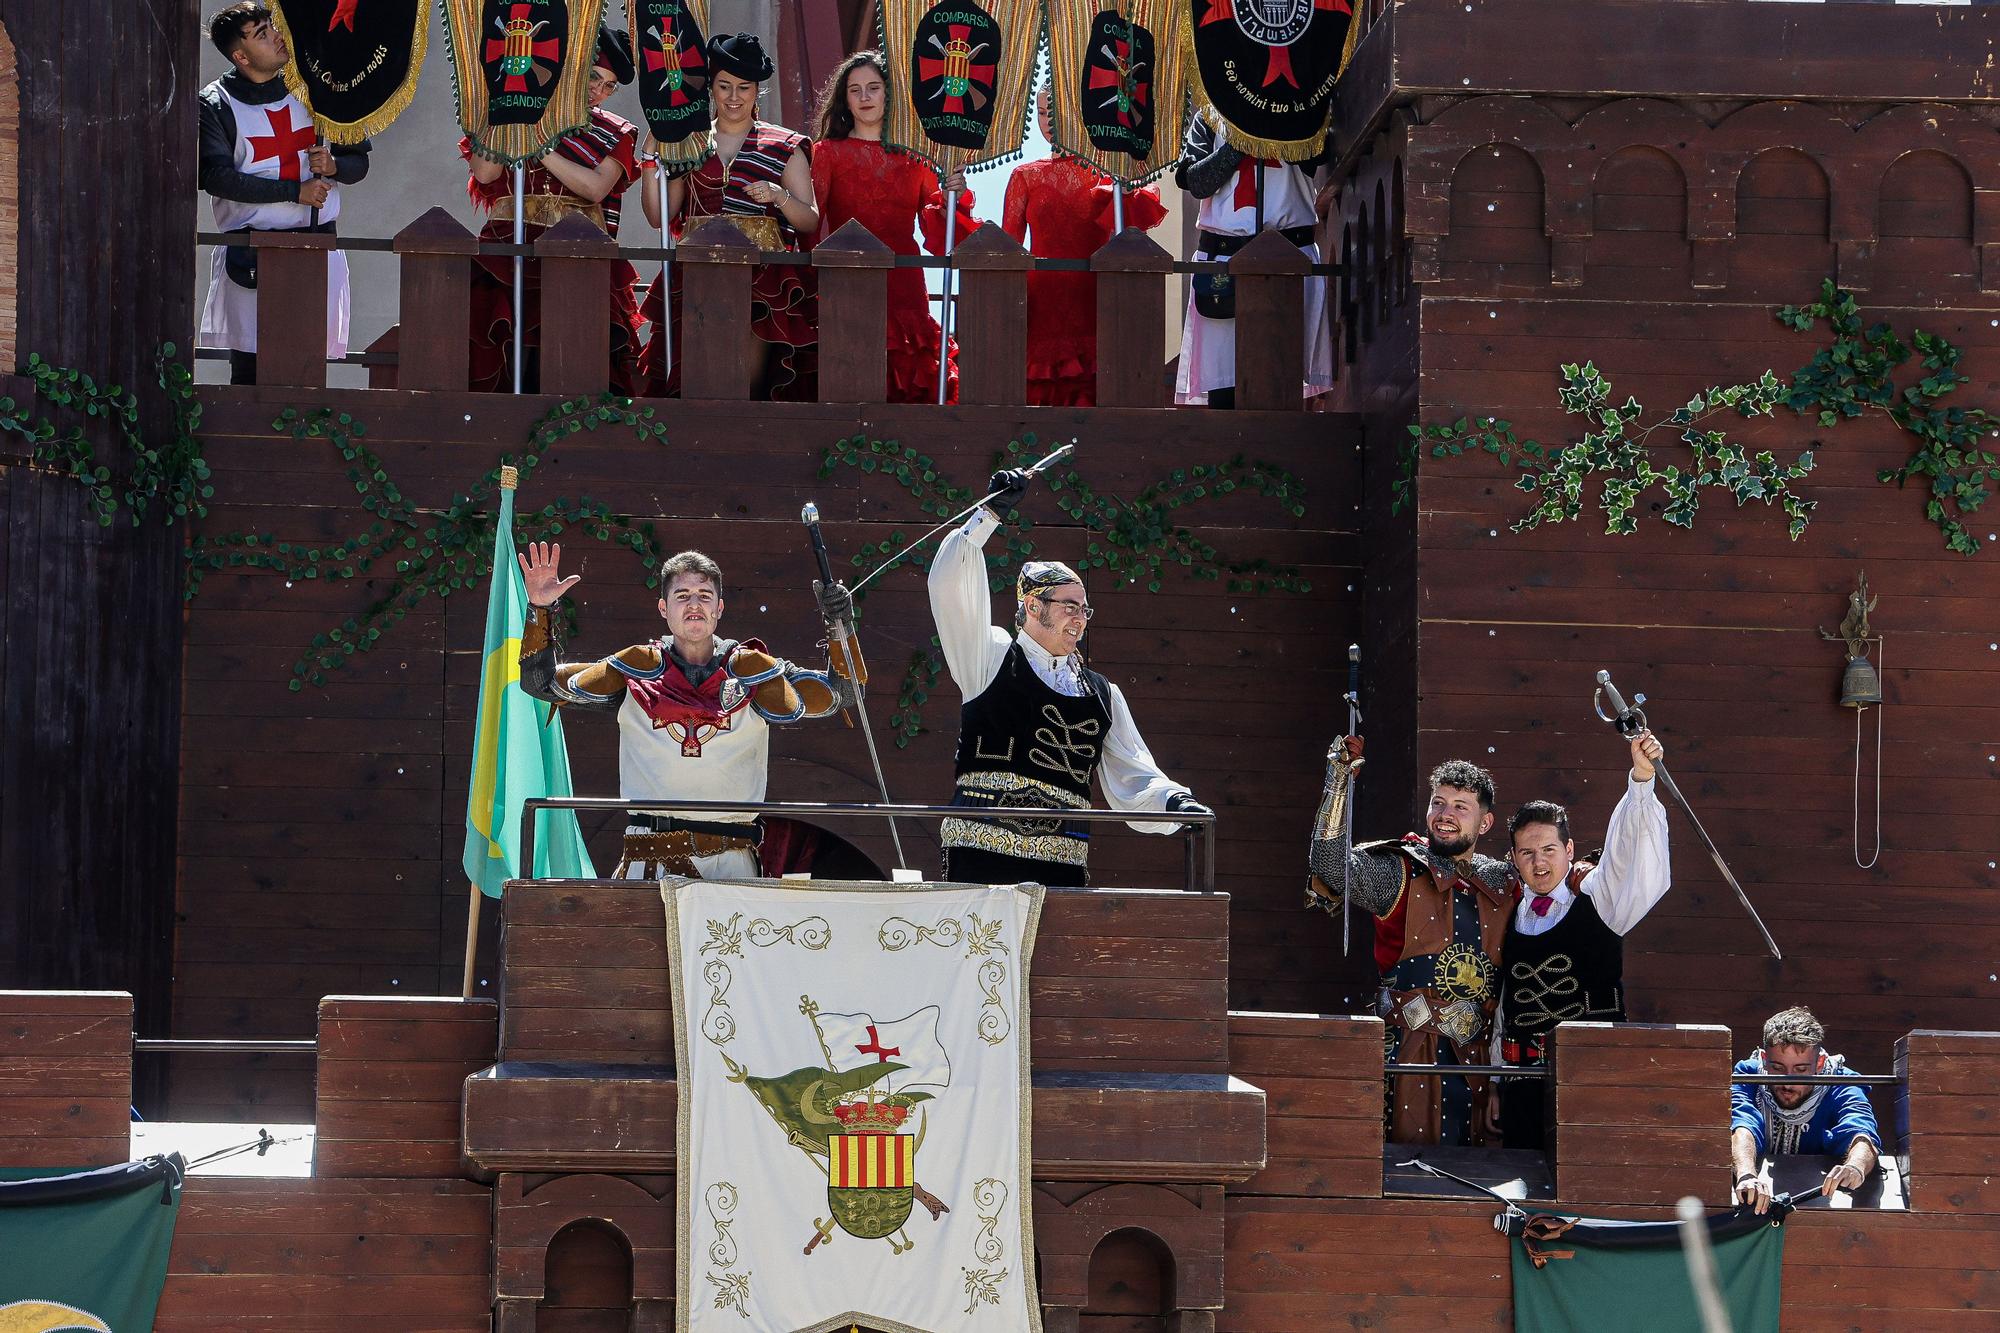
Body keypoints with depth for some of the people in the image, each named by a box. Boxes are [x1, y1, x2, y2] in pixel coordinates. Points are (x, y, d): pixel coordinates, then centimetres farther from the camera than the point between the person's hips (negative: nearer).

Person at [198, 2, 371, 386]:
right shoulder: (215, 105, 1)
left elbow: (359, 160, 18)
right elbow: (217, 177, -12)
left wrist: (333, 165, -6)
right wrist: (295, 191, -14)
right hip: (250, 253, -3)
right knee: (249, 366, -6)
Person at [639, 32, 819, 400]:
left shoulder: (785, 147, 8)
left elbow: (810, 222, 5)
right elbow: (659, 216, 10)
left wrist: (780, 197, -13)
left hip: (764, 280, -2)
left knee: (752, 380, -14)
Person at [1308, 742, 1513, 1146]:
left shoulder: (1503, 883, 14)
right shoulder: (1401, 874, 2)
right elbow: (1333, 866, -15)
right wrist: (1341, 778, -20)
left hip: (1480, 1053, 4)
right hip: (1414, 1049, -4)